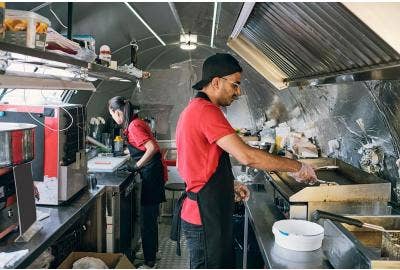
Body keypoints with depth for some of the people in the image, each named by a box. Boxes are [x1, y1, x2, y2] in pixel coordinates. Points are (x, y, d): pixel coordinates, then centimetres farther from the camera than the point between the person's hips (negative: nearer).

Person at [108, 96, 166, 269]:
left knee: (147, 219, 0)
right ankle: (151, 252, 37)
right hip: (153, 172, 10)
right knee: (150, 216, 21)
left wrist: (137, 166, -19)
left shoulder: (133, 126, -16)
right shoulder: (136, 122, 12)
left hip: (151, 173, -10)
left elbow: (152, 148, -26)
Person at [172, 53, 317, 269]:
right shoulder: (206, 110, -20)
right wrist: (297, 167, -17)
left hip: (206, 211, 10)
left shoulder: (195, 109, 13)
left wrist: (230, 186, 11)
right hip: (205, 217, -10)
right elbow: (246, 156, -28)